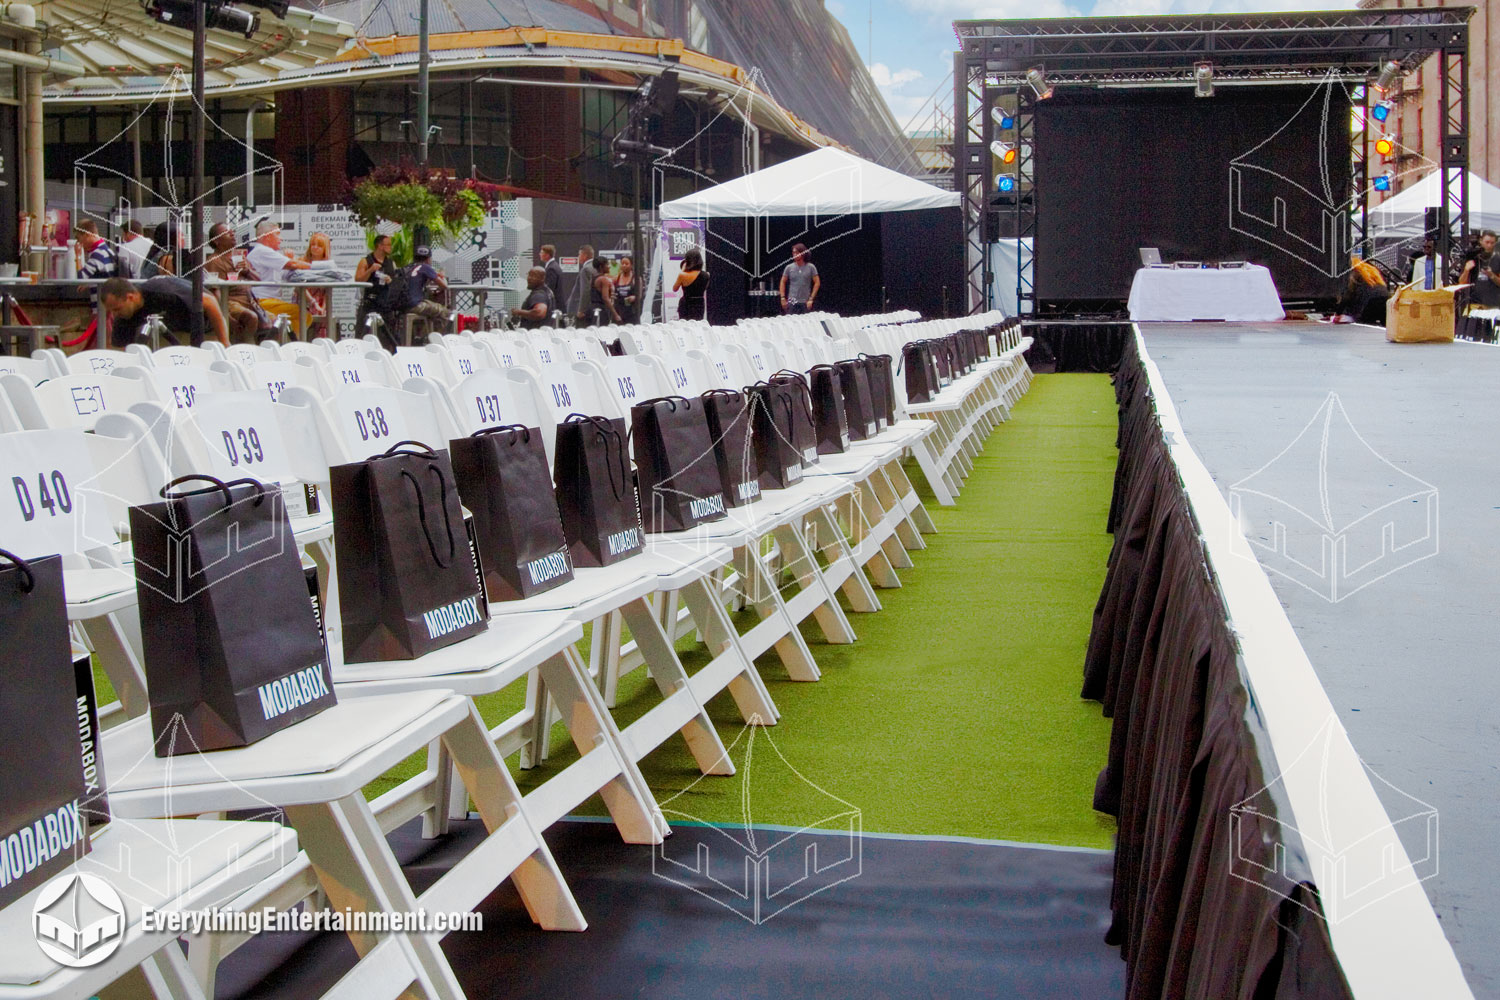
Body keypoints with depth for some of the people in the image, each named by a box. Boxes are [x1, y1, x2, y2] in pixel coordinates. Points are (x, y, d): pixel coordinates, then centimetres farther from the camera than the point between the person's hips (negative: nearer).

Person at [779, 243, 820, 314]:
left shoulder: (811, 267, 0)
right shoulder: (789, 267, 4)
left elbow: (817, 283, 2)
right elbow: (783, 282, 11)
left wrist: (811, 298, -4)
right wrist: (783, 298, 2)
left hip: (805, 303, -1)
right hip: (792, 302, 1)